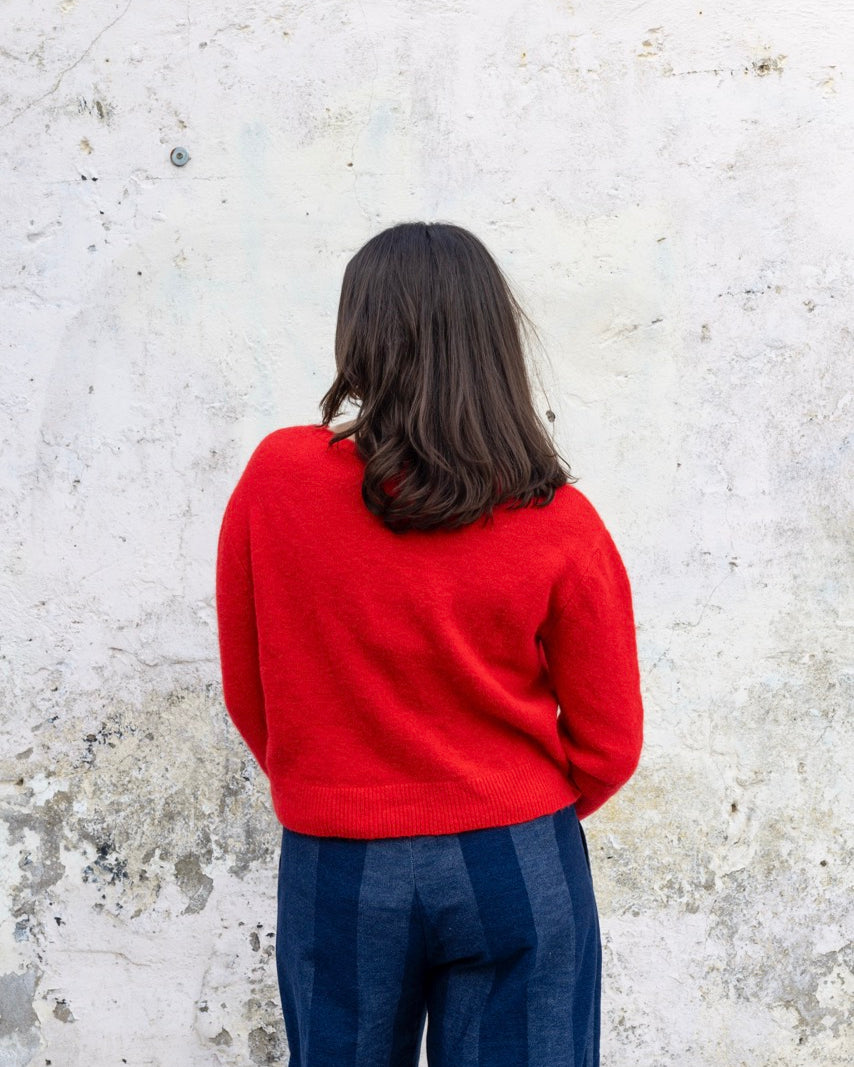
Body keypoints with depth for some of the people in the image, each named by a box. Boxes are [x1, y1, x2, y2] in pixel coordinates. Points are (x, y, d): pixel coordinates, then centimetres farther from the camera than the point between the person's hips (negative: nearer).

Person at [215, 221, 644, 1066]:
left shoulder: (275, 478, -11)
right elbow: (609, 744, -5)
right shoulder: (560, 525, -12)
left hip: (335, 870, 1)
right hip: (514, 871, -1)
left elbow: (246, 692, 0)